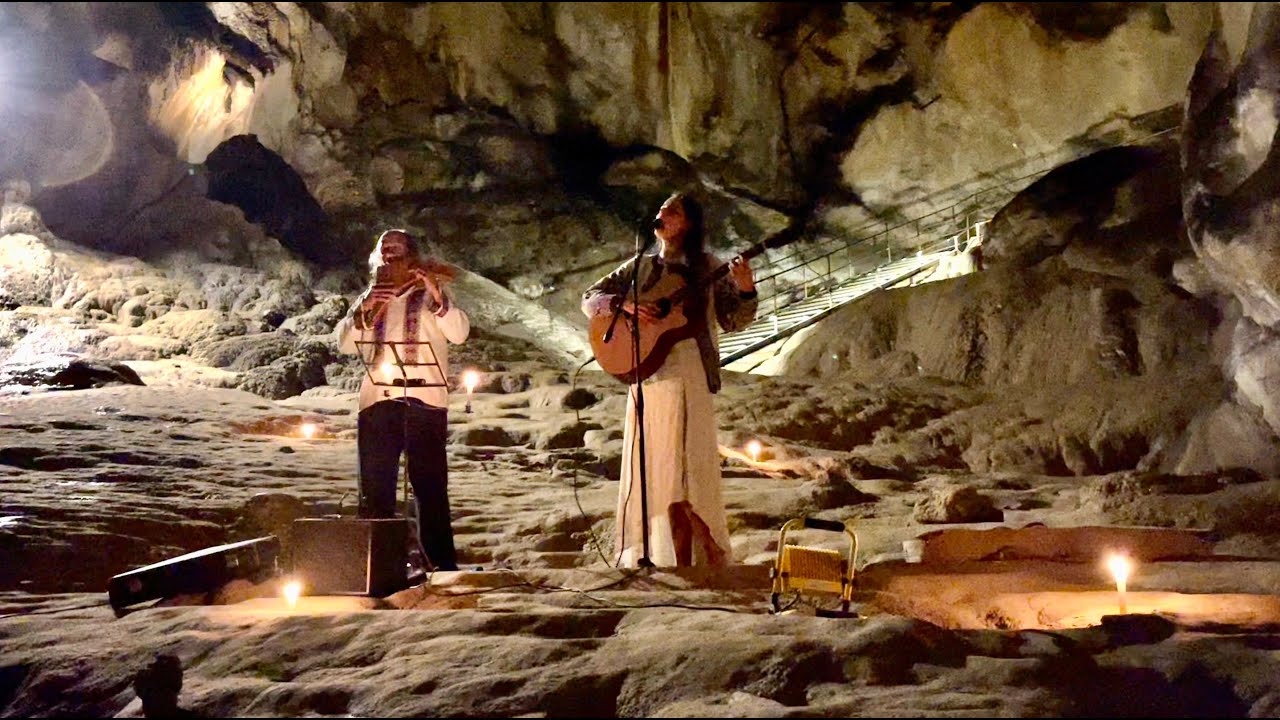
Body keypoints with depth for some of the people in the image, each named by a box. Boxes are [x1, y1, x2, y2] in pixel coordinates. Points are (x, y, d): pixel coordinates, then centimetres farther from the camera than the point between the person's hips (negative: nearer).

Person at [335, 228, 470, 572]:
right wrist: (363, 311, -8)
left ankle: (443, 565, -1)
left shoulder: (430, 295, 8)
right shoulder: (369, 298, 20)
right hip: (377, 402, 4)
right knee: (375, 487, 5)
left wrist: (437, 296, -25)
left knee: (431, 486, -4)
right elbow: (345, 344, 9)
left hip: (424, 401, -4)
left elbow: (459, 333, -9)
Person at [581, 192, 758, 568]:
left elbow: (733, 321, 1)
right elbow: (590, 299, 12)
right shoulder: (640, 266, 16)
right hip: (646, 374, 4)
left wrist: (746, 289, -18)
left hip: (687, 374, -4)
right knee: (657, 474, 5)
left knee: (682, 470, -10)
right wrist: (626, 304, -7)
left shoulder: (707, 268, 6)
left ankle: (713, 558, 2)